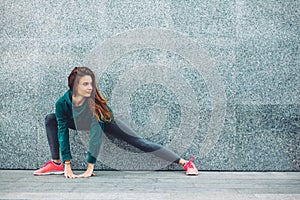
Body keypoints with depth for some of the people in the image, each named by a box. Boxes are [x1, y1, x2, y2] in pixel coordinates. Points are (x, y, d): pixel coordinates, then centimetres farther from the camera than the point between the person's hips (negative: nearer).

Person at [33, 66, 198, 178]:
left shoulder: (94, 103, -37)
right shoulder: (62, 103, -29)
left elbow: (96, 135, -38)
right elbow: (63, 132, -27)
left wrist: (90, 168, -39)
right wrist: (67, 165, -31)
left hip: (105, 123, -4)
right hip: (82, 124, 4)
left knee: (141, 143, -13)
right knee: (51, 119, -9)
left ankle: (185, 163, -11)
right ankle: (56, 164, -2)